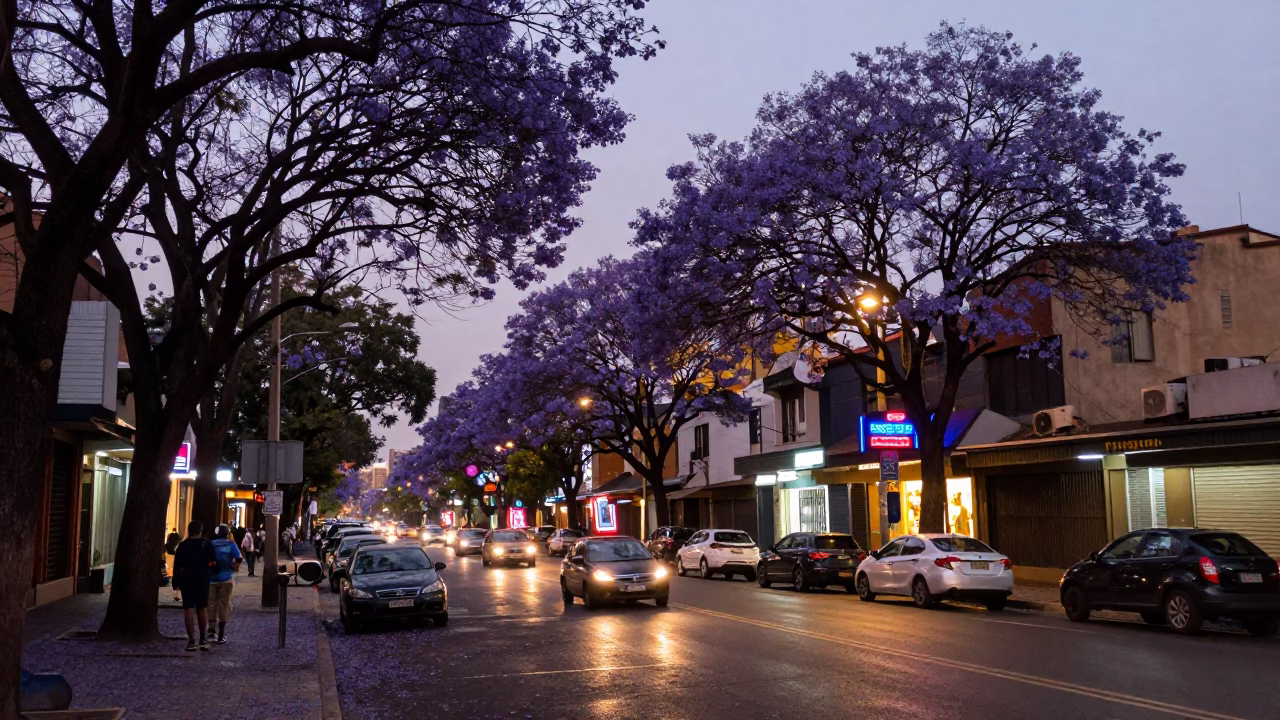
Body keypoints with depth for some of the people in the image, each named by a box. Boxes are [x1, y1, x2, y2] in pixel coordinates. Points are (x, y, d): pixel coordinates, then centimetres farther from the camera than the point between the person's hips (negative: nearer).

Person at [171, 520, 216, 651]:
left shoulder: (182, 545, -1)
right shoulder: (207, 544, -1)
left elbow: (177, 566, -4)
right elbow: (213, 562, -7)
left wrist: (176, 583, -1)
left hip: (187, 580, -1)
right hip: (203, 580, 1)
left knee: (189, 609, -2)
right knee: (202, 608, 13)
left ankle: (191, 641, -8)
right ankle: (203, 639, 18)